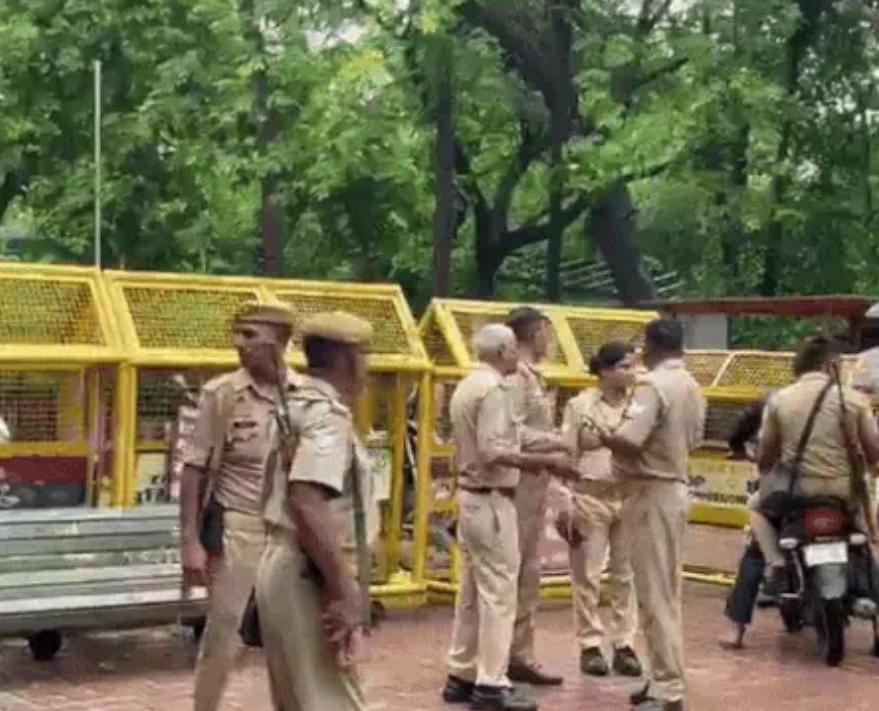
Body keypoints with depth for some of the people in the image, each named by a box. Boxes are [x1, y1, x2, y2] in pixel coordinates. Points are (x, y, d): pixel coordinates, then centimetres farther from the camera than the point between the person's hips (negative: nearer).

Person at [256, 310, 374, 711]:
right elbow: (309, 504, -29)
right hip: (306, 576, -10)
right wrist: (345, 592, -26)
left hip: (285, 564, 10)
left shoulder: (298, 405, 14)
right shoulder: (327, 413, -16)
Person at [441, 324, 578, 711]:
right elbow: (493, 451, -24)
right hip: (491, 500, -10)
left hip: (470, 494, 10)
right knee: (498, 592, -6)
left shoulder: (467, 386, 14)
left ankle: (461, 676, 19)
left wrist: (523, 460, 18)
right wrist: (547, 460, -20)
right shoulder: (494, 388, -16)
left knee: (471, 590, 14)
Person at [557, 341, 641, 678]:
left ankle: (624, 644, 14)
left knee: (627, 574, 5)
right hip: (590, 497, -2)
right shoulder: (580, 405, -2)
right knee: (588, 575, 3)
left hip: (630, 497, 2)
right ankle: (590, 645, 13)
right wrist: (565, 505, -7)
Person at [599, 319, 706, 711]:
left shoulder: (652, 384, -17)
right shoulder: (691, 387, 10)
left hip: (650, 494, -9)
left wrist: (605, 437, -7)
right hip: (675, 489, 9)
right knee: (667, 592, 15)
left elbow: (629, 441, -25)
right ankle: (665, 679, 22)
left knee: (655, 595, -5)